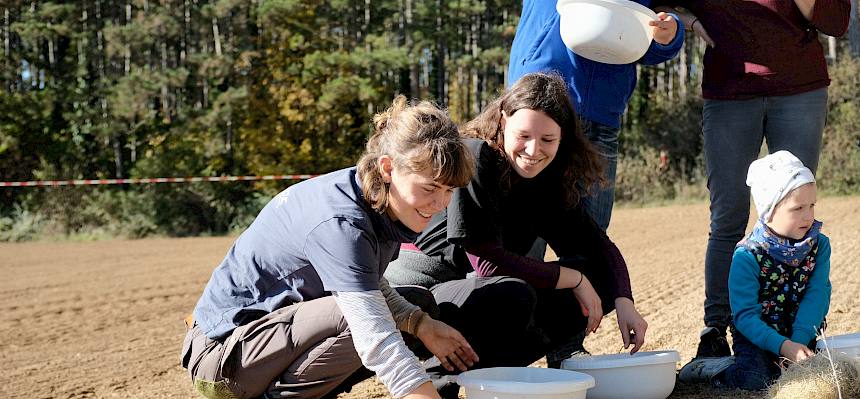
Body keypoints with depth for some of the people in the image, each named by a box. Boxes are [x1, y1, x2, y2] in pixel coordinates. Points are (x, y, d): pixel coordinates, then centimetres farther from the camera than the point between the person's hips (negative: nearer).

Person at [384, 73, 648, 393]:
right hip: (419, 291, -8)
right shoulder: (475, 159, -19)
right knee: (512, 296, -37)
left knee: (600, 281, -3)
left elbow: (600, 247, 4)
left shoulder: (551, 179, 4)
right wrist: (574, 279, -18)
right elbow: (487, 261, -24)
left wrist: (623, 301, -16)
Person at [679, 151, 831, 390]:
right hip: (756, 335, -5)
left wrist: (799, 340, -25)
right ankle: (702, 368, 0)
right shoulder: (747, 257, -17)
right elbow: (745, 316, -20)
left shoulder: (819, 245, -3)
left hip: (802, 333, 5)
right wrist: (783, 346, -33)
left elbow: (817, 294, -11)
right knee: (756, 379, -28)